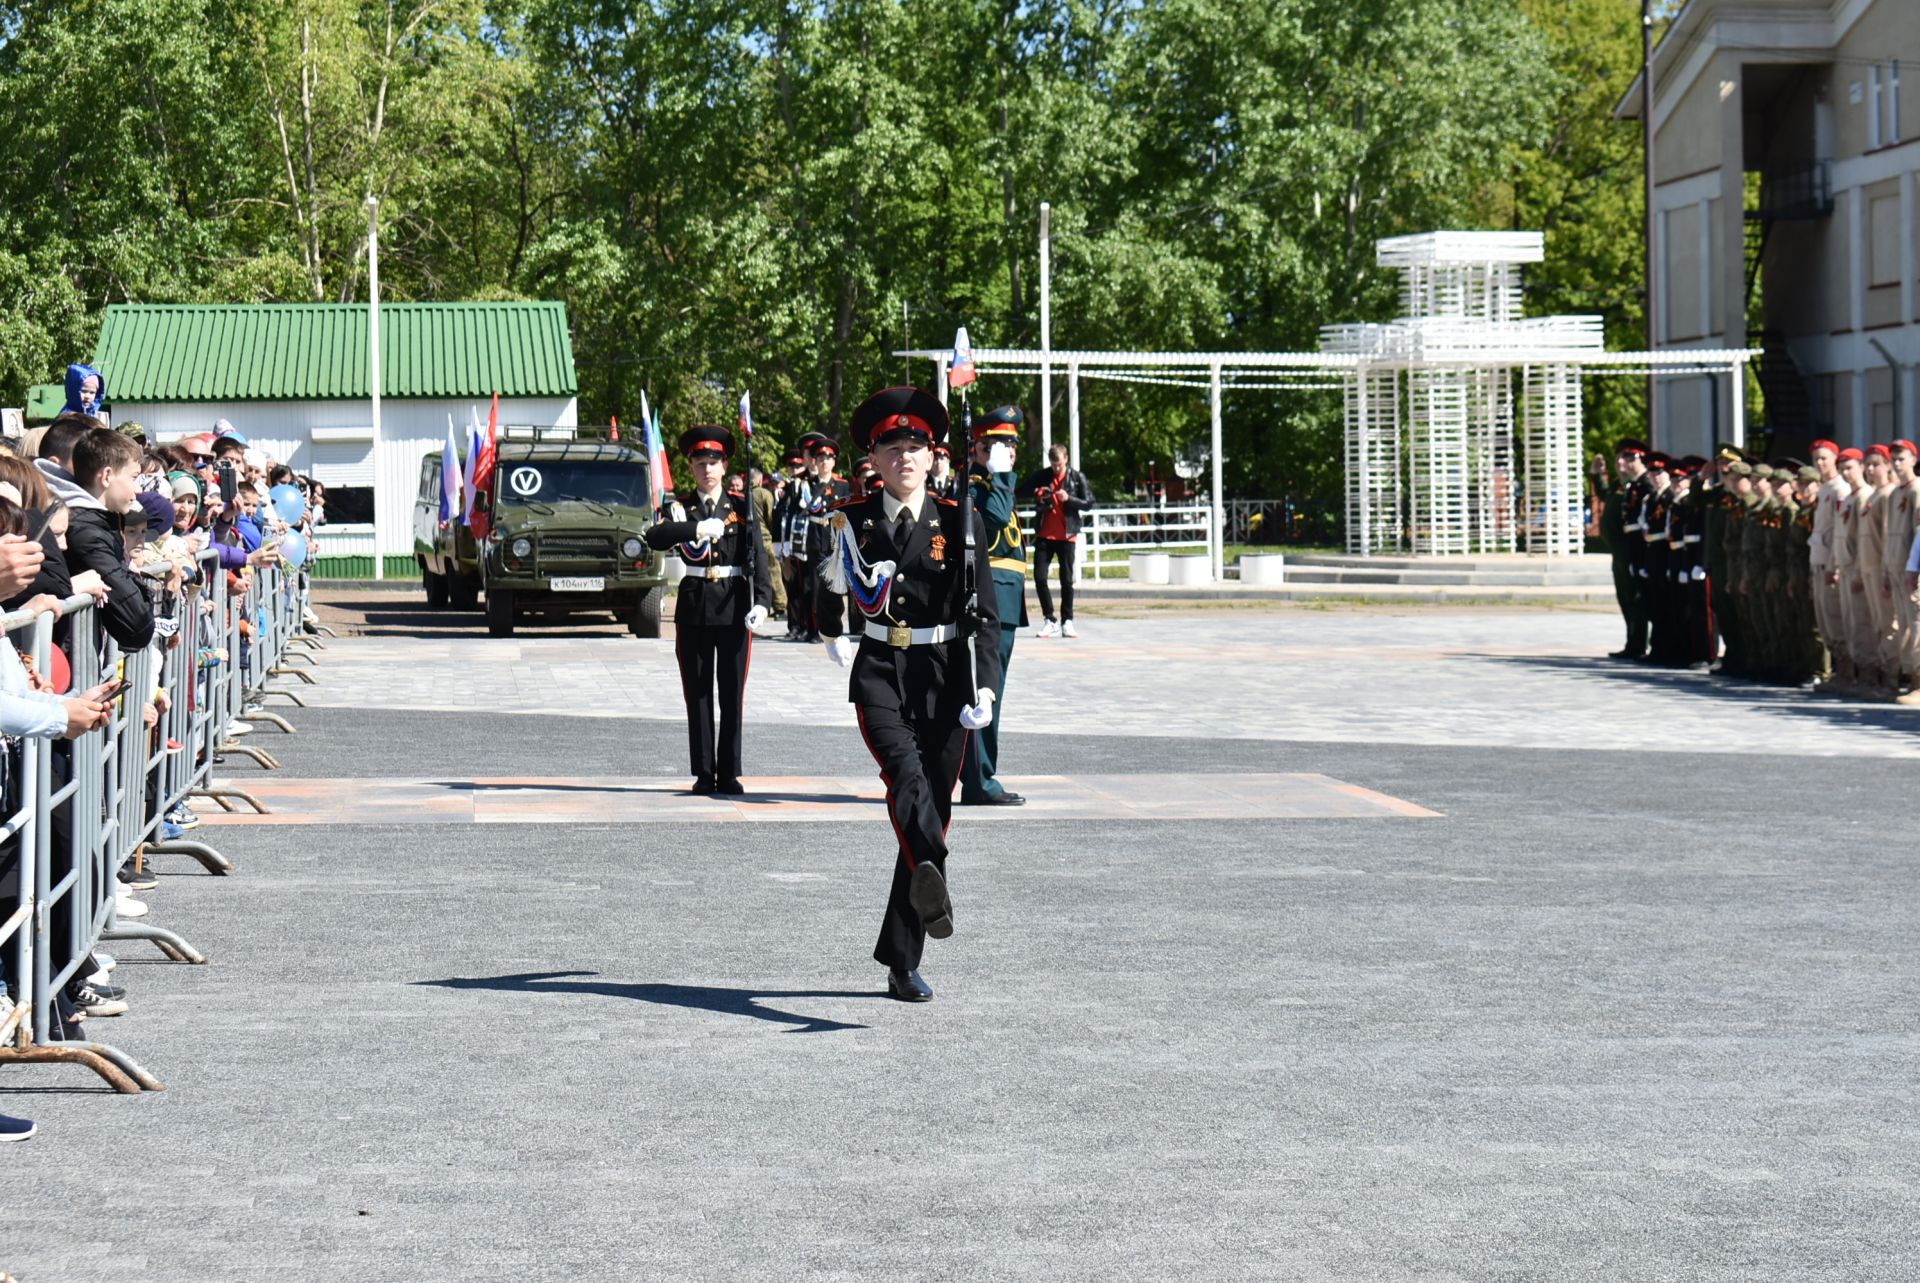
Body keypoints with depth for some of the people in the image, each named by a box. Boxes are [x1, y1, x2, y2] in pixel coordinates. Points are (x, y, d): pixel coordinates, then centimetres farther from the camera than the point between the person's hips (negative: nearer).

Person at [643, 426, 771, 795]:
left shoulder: (742, 507, 6)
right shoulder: (681, 509, 6)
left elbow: (757, 555, -2)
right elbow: (654, 537, -14)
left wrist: (761, 600, -16)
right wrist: (697, 529, -27)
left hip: (734, 606, 0)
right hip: (694, 606, 1)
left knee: (733, 694, 3)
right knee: (697, 694, 4)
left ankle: (730, 774, 8)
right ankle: (704, 773, 10)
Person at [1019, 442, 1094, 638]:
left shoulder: (1076, 477, -1)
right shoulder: (1041, 476, 3)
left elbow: (1089, 502, -1)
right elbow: (1021, 491, 7)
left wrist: (1069, 499, -17)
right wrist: (1036, 492, -13)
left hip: (1067, 535, -2)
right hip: (1044, 534, 2)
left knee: (1067, 580, 3)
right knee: (1039, 577, -4)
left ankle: (1067, 621, 12)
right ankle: (1050, 619, 7)